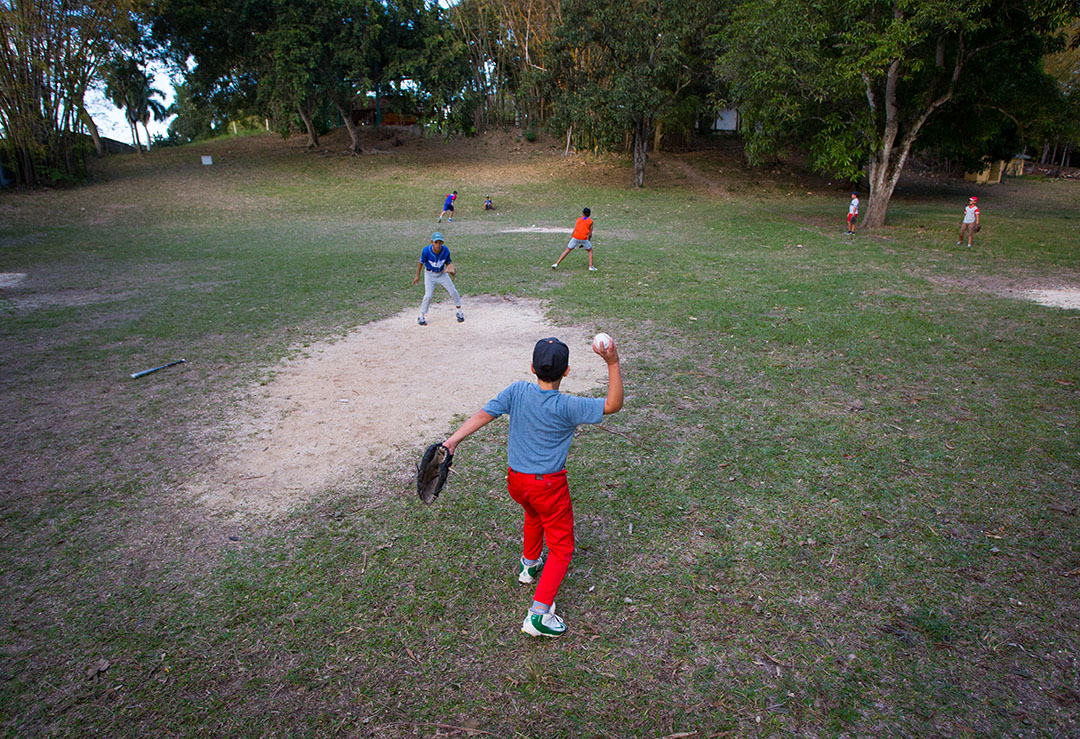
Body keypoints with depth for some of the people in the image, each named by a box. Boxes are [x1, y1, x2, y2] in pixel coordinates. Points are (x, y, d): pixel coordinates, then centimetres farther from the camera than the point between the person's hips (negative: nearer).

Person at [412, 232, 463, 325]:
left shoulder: (445, 250, -20)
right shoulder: (426, 250, -26)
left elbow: (448, 262, -2)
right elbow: (421, 263, -11)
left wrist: (450, 268, -24)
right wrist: (417, 276, -5)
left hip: (442, 273, 3)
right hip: (430, 274, -3)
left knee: (453, 291, 2)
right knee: (428, 295, -13)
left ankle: (460, 313, 22)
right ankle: (421, 317, 5)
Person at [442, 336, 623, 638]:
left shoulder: (517, 391, -9)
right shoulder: (567, 407, -19)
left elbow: (484, 414, -16)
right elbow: (613, 404, -16)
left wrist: (453, 440, -17)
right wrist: (612, 363, -22)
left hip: (516, 480, 5)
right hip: (549, 486, -5)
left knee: (534, 514, 37)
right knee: (562, 548, 9)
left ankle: (529, 564, 57)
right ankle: (539, 614, 1)